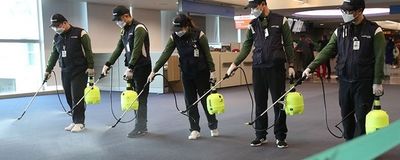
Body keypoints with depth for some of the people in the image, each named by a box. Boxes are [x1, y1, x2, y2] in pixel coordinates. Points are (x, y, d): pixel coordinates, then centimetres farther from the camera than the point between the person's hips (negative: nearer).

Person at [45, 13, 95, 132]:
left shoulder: (80, 33, -6)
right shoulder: (57, 37, 12)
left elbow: (88, 51, -7)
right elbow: (54, 55, 18)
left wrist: (90, 67, -11)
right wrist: (48, 70, 16)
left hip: (79, 71, -6)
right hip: (65, 72, 6)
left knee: (77, 97, -8)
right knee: (69, 98, 5)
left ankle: (79, 122, 0)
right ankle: (75, 121, 14)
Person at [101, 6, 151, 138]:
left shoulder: (139, 28, -14)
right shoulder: (124, 30, 13)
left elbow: (137, 50, -23)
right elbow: (118, 49, 16)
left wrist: (130, 68, -28)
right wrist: (108, 64, 11)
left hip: (142, 67, -8)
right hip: (131, 68, 9)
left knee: (140, 98, -4)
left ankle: (140, 128, 2)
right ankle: (142, 126, 18)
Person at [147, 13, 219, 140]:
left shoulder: (199, 35, -17)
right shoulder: (174, 37, -8)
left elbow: (207, 54, -10)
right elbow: (165, 55, -10)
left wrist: (212, 71, -8)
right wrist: (154, 71, -15)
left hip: (201, 72, -3)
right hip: (186, 73, 3)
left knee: (206, 99, 7)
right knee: (190, 101, 5)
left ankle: (213, 127, 23)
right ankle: (195, 130, 14)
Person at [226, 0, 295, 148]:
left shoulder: (281, 20, 1)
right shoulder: (253, 25, 9)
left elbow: (288, 44, 2)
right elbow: (246, 47, 9)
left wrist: (291, 65, -2)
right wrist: (235, 63, 1)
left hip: (276, 67, -3)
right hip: (258, 68, 3)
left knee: (279, 102, 2)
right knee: (260, 103, 7)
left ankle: (280, 136, 13)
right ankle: (260, 135, 18)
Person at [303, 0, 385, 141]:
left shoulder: (374, 30, -4)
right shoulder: (340, 31, 7)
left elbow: (379, 58, -7)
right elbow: (327, 51, 1)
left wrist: (377, 82, -11)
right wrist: (311, 67, -11)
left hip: (365, 83, -4)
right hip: (344, 81, 4)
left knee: (362, 118, -2)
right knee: (346, 115, 11)